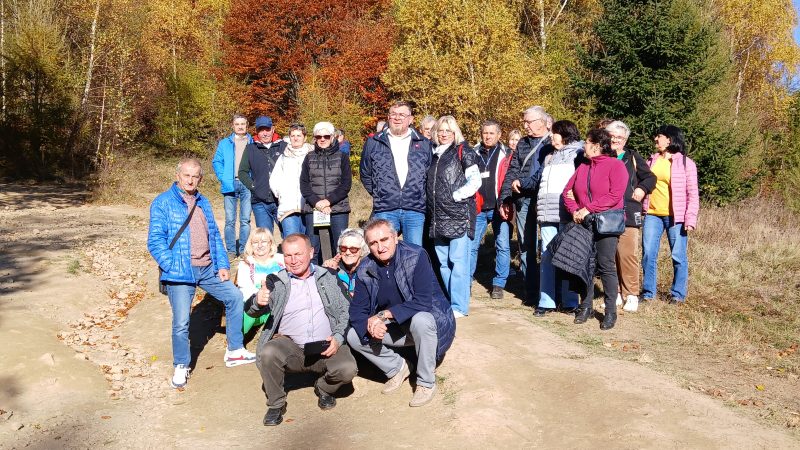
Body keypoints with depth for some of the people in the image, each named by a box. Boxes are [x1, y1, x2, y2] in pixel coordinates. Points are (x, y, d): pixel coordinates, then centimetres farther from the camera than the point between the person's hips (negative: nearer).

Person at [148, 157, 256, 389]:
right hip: (180, 273, -6)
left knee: (234, 296, 8)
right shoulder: (163, 203, -4)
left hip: (208, 269, 6)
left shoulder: (203, 202, 15)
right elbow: (155, 241, -9)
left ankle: (235, 351, 23)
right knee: (181, 321, -7)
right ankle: (181, 367, 17)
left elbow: (215, 235, 16)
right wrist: (173, 266, -19)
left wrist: (223, 265, 7)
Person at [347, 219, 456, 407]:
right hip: (392, 326, 5)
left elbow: (423, 302, -30)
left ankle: (427, 382, -15)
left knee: (420, 320, -38)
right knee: (353, 336, -13)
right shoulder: (365, 269, -7)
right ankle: (397, 368, 9)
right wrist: (370, 326, -29)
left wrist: (384, 314, -32)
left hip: (427, 317, -5)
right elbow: (357, 310, -6)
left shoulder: (416, 256, -23)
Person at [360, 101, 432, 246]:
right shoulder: (373, 143, 8)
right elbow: (365, 174, 15)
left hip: (415, 210, 1)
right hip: (384, 210, 0)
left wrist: (423, 196, 7)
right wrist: (377, 193, 9)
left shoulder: (424, 144, 10)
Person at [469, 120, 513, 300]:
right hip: (478, 209, 2)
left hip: (499, 208, -2)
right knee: (471, 246, 1)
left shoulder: (506, 155, 4)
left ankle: (498, 284, 10)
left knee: (503, 246, -1)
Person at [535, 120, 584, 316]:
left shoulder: (577, 154, 5)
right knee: (547, 255, 1)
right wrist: (540, 210, 20)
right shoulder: (549, 157, 26)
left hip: (566, 212, -6)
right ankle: (546, 301, 3)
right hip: (548, 213, 6)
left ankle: (569, 301, 1)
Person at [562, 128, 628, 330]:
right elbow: (568, 191, 13)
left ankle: (611, 311, 4)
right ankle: (585, 306, 18)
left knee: (606, 266, -4)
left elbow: (614, 196, -16)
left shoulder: (616, 165, -4)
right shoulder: (583, 167, 16)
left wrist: (588, 209, -17)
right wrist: (574, 211, -4)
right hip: (583, 223, 6)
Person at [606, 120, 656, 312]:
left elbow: (650, 178, 14)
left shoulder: (633, 157, 9)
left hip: (627, 214, -2)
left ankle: (631, 294, 1)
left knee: (627, 254, -10)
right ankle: (615, 293, 15)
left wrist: (642, 189, -5)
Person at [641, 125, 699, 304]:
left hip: (676, 217, -4)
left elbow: (693, 193, -3)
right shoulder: (652, 160, 13)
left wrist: (691, 217, -11)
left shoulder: (685, 163, -1)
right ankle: (648, 291, 14)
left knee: (678, 256, 3)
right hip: (652, 215, 4)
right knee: (648, 254, 3)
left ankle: (678, 294, 14)